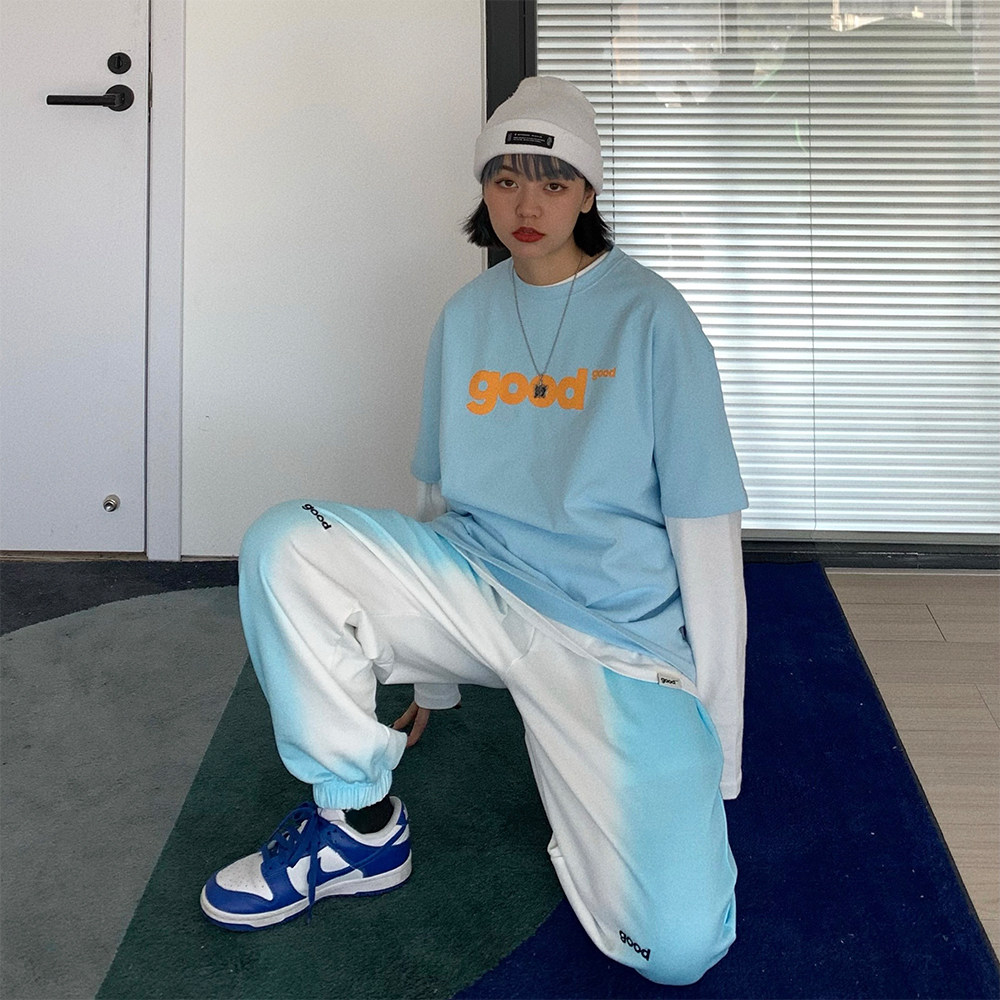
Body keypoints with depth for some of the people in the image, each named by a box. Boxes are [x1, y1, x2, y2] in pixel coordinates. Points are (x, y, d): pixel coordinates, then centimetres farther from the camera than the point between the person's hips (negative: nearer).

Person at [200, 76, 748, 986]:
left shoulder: (650, 316, -6)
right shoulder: (467, 316, 9)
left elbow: (705, 531, -7)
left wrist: (716, 753, -9)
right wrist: (425, 671, 23)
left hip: (618, 636, -4)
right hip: (474, 587, 5)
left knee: (678, 945, -23)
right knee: (286, 547, -22)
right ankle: (360, 824, -5)